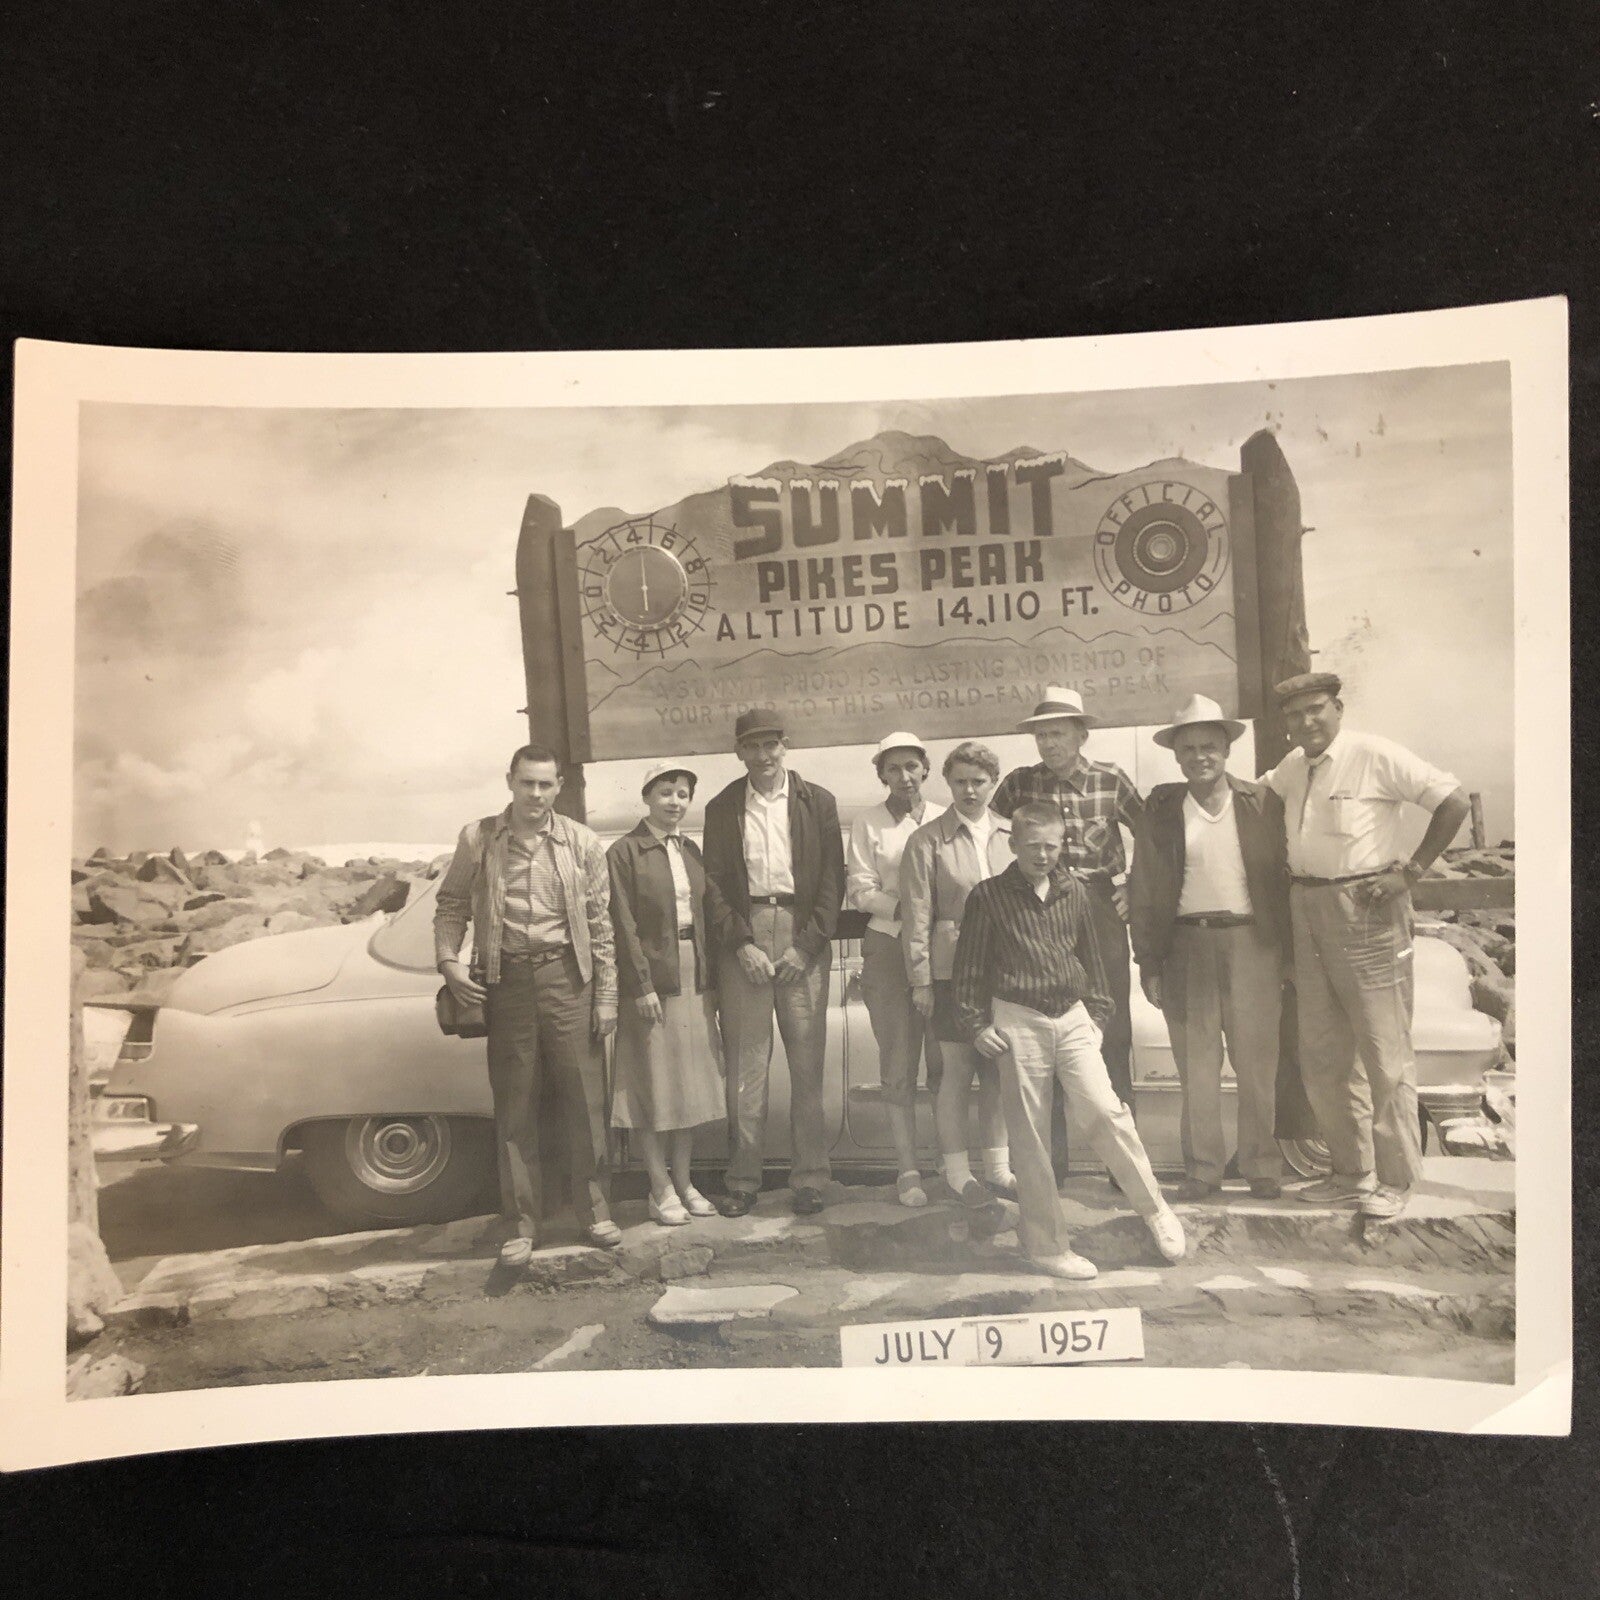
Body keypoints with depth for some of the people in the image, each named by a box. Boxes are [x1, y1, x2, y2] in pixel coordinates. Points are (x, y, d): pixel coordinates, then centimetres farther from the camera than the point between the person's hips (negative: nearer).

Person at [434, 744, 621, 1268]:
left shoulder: (581, 844, 2)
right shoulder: (477, 841, 2)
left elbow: (600, 925, 4)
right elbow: (451, 905, 10)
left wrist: (606, 996, 1)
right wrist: (448, 960, -6)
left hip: (567, 977, 0)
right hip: (505, 981, 0)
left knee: (584, 1100, 5)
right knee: (514, 1108, 6)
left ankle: (594, 1210, 21)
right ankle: (521, 1225, 18)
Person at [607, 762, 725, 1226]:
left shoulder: (690, 851, 11)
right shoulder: (625, 853, -7)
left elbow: (707, 914, 12)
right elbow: (624, 927, -10)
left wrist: (710, 981, 7)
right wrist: (643, 987, -15)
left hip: (694, 986, 6)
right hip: (650, 985, -6)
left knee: (690, 1086, 11)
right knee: (652, 1087, 2)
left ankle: (683, 1183, 23)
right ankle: (661, 1189, 12)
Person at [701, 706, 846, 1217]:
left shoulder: (818, 803, 7)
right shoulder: (722, 808, 9)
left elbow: (832, 879, 3)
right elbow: (716, 884, 6)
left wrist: (806, 945, -6)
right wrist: (742, 944, -6)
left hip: (804, 939, 0)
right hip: (742, 936, 1)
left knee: (807, 1061, 2)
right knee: (744, 1062, 1)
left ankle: (809, 1177, 11)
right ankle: (743, 1179, 10)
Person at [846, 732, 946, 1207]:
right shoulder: (868, 825, 6)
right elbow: (860, 890, -1)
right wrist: (907, 909, -15)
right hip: (890, 949, -1)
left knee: (946, 1060, -1)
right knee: (898, 1065, 2)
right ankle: (907, 1167, 8)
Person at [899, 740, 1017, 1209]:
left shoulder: (1010, 836, 8)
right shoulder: (928, 841, -2)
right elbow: (916, 917, -3)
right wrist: (920, 980, -6)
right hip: (951, 970, -3)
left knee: (998, 1069, 10)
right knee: (956, 1070, 3)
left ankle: (997, 1166, 24)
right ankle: (958, 1172, 16)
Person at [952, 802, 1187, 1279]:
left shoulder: (1074, 891, 8)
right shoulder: (988, 896, -3)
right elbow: (969, 966, 1)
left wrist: (1097, 1011, 15)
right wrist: (976, 1024, -3)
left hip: (1073, 1019, 2)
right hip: (1018, 1022, -2)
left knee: (1102, 1109, -13)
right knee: (1029, 1136, 1)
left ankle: (1154, 1207, 7)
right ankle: (1047, 1244, 13)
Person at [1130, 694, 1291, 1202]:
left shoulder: (1261, 802, 4)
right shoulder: (1161, 811, 4)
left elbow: (1282, 875, 4)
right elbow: (1142, 890, 4)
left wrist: (1289, 951, 1)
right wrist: (1149, 962, 1)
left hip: (1252, 941, 0)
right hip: (1187, 945, 1)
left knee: (1257, 1062, 4)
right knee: (1196, 1065, 5)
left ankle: (1262, 1166, 18)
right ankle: (1202, 1167, 15)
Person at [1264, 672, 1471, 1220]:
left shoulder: (1375, 756, -10)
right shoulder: (1293, 767, 10)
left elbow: (1454, 801, -12)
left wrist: (1411, 870, -14)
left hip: (1366, 907, -7)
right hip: (1307, 911, 7)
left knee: (1384, 1049, -1)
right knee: (1322, 1052, 11)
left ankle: (1394, 1179, 11)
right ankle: (1353, 1171, 23)